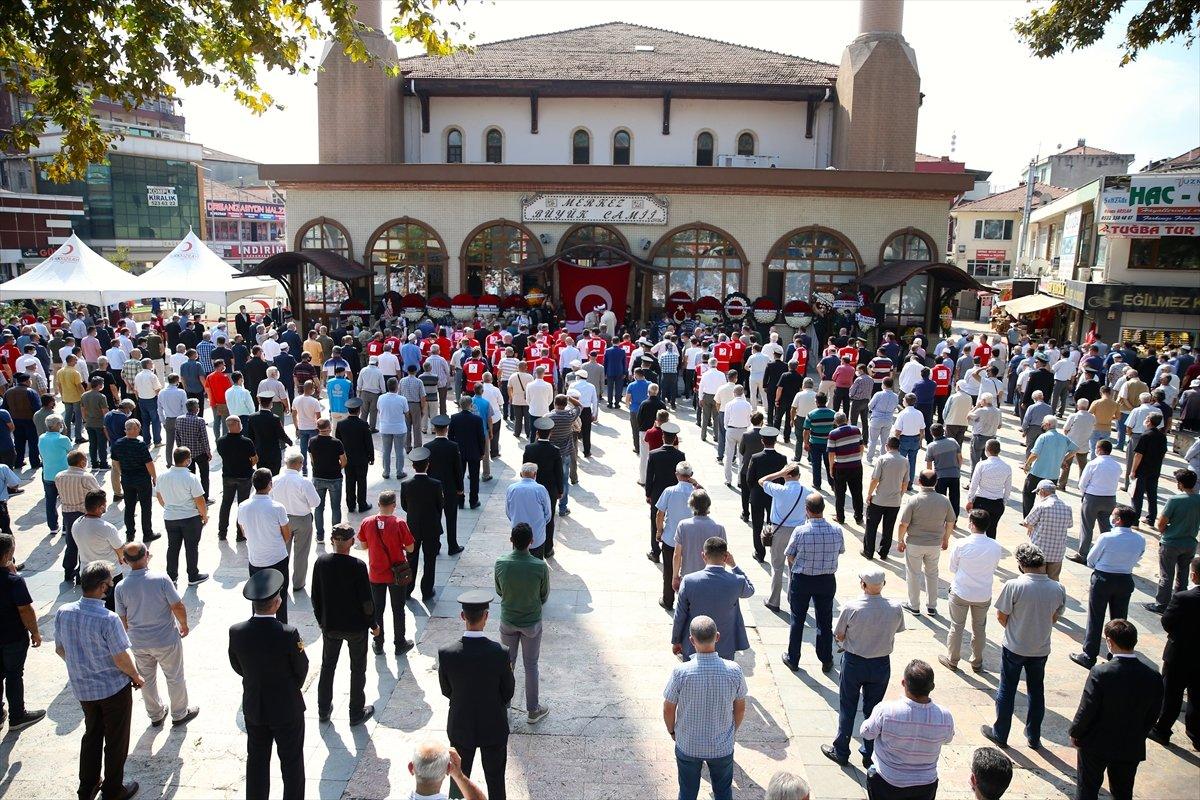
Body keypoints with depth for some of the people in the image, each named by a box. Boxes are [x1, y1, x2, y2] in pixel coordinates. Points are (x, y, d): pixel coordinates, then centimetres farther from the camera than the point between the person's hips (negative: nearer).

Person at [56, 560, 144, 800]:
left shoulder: (63, 612, -11)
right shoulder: (108, 619, -29)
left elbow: (60, 649, 3)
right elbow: (121, 658, -21)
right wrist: (136, 677, -2)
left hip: (81, 688, 6)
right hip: (114, 689, -5)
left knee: (92, 734, 26)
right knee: (116, 740, 14)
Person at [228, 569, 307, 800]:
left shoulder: (236, 632, -17)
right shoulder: (288, 634, -28)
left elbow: (237, 667, -1)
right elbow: (302, 668, -13)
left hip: (253, 707, 4)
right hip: (287, 707, -4)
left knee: (257, 759, 22)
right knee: (291, 761, 15)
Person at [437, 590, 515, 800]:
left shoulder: (446, 654, -22)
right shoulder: (501, 653, -26)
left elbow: (446, 691, -6)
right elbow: (508, 693, -12)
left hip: (460, 727, 1)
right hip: (494, 727, -1)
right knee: (495, 779, 20)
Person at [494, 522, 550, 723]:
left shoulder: (500, 563, -19)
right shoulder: (540, 567, -24)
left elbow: (499, 592, -2)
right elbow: (544, 597, -8)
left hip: (508, 621, 2)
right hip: (532, 623, -2)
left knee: (507, 663, 21)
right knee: (531, 666, 16)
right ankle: (532, 711, 29)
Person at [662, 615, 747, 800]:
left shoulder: (681, 672, -26)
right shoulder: (734, 671, -21)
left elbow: (668, 710, -12)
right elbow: (740, 708, -5)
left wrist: (672, 730, 8)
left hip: (687, 745, -1)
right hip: (723, 746, 1)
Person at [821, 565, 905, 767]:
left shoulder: (851, 607, -24)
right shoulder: (895, 608, -17)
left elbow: (839, 636, -12)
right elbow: (897, 631, 2)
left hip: (853, 663, -2)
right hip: (881, 665, 2)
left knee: (847, 709, 15)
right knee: (873, 709, 19)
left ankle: (841, 752, 29)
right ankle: (870, 754, 31)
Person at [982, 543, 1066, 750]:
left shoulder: (1014, 586, -24)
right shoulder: (1058, 589, -12)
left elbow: (1001, 616, -12)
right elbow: (1054, 618, 2)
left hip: (1014, 648, -3)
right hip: (1041, 649, 3)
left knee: (1007, 691, 14)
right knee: (1036, 691, 21)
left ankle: (1000, 734, 27)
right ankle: (1034, 737, 35)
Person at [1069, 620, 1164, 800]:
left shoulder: (1100, 673, -26)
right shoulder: (1154, 677, -14)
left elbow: (1086, 711, -19)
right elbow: (1152, 717, -2)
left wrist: (1074, 733, -2)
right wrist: (1137, 736, 15)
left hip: (1096, 745, -4)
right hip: (1132, 748, 4)